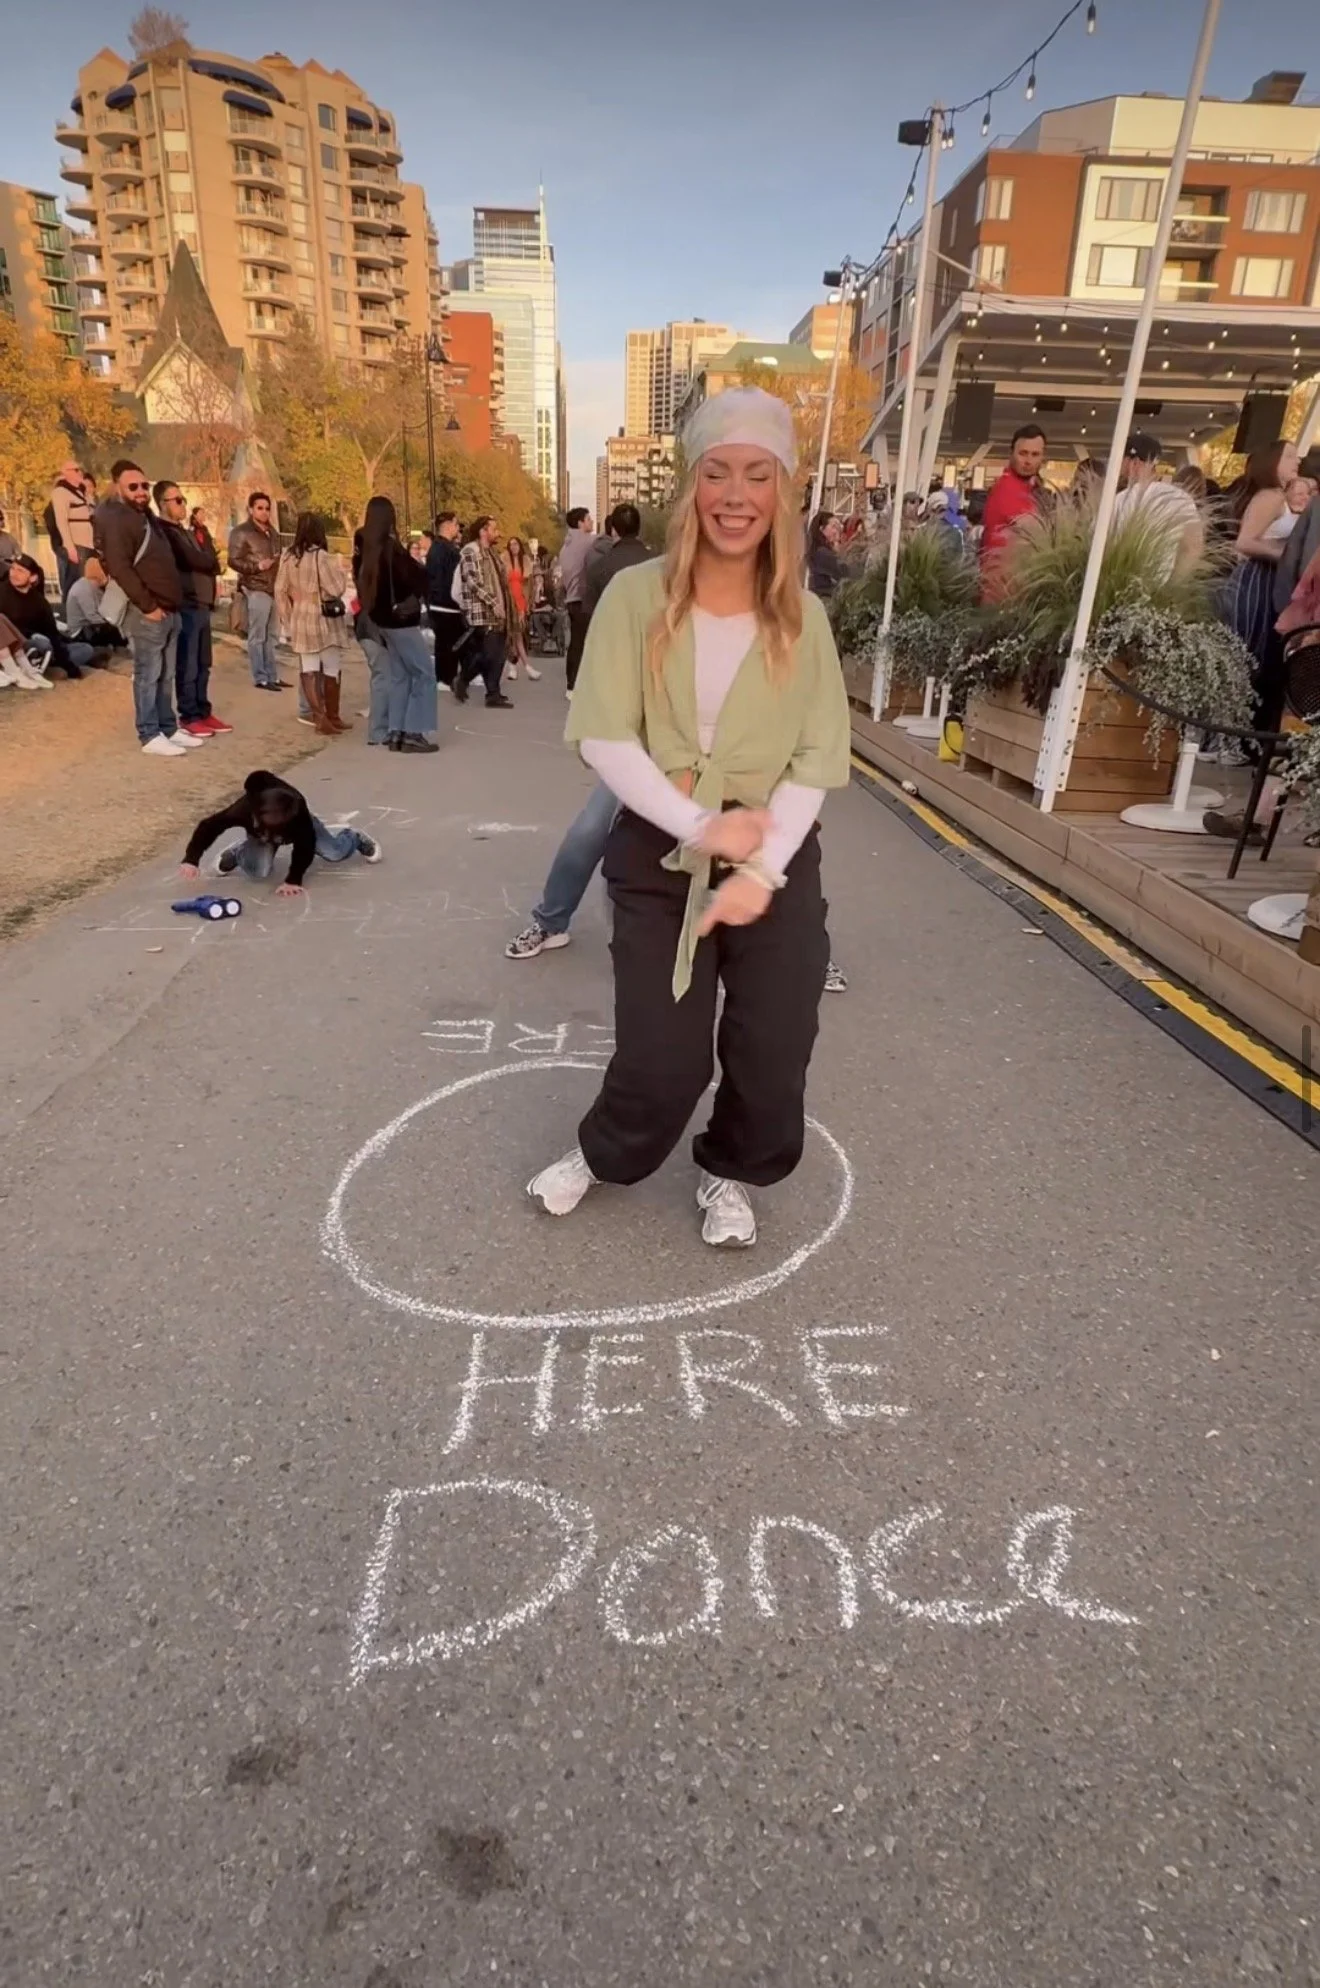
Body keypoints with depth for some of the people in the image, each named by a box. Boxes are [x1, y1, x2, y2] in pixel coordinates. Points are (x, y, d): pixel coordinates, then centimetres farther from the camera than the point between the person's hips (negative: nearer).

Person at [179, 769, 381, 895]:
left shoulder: (298, 812, -44)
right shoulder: (245, 809, -42)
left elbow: (304, 845, -33)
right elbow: (209, 826, -34)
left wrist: (293, 880, -35)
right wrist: (191, 858, -42)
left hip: (300, 829, 0)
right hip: (259, 836, 0)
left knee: (335, 853, -7)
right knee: (258, 873, -21)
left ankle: (355, 838, 30)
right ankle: (236, 854, 14)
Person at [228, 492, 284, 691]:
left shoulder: (272, 532, 17)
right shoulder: (241, 532, -6)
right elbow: (233, 560, -11)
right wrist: (257, 566, -22)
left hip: (274, 588, 8)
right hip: (256, 589, -8)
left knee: (271, 636, 11)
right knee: (257, 636, -6)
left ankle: (272, 676, 17)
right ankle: (260, 678, -3)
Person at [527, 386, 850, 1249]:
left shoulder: (804, 617, 2)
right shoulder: (638, 597, -5)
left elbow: (820, 758, -3)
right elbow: (603, 737, -10)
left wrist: (762, 871, -13)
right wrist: (701, 825, -17)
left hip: (779, 860, 3)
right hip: (659, 854, -2)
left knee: (774, 1054, 6)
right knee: (663, 1058, -1)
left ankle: (731, 1175, 37)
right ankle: (602, 1155, 34)